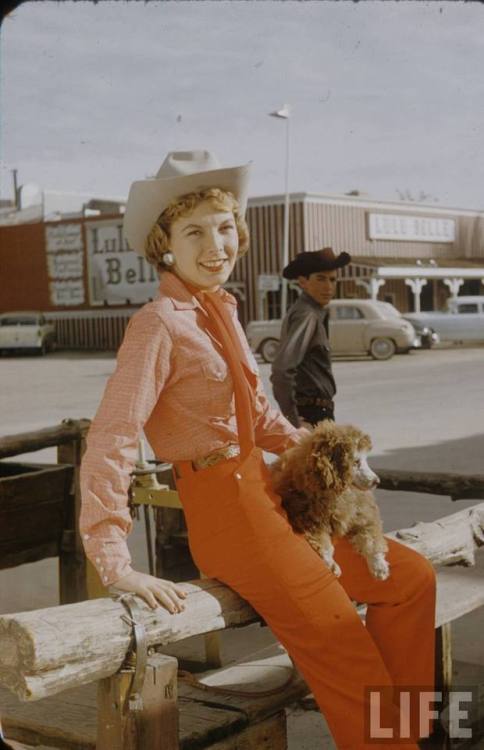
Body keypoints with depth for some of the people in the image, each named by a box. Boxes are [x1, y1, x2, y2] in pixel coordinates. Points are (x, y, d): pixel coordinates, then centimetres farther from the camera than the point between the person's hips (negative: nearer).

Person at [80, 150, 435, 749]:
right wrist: (116, 565, -27)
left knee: (412, 577, 12)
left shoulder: (221, 311, 9)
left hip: (267, 491, 9)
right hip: (223, 507, -9)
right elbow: (110, 440, -23)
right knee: (346, 652, -8)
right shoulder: (160, 323, -16)